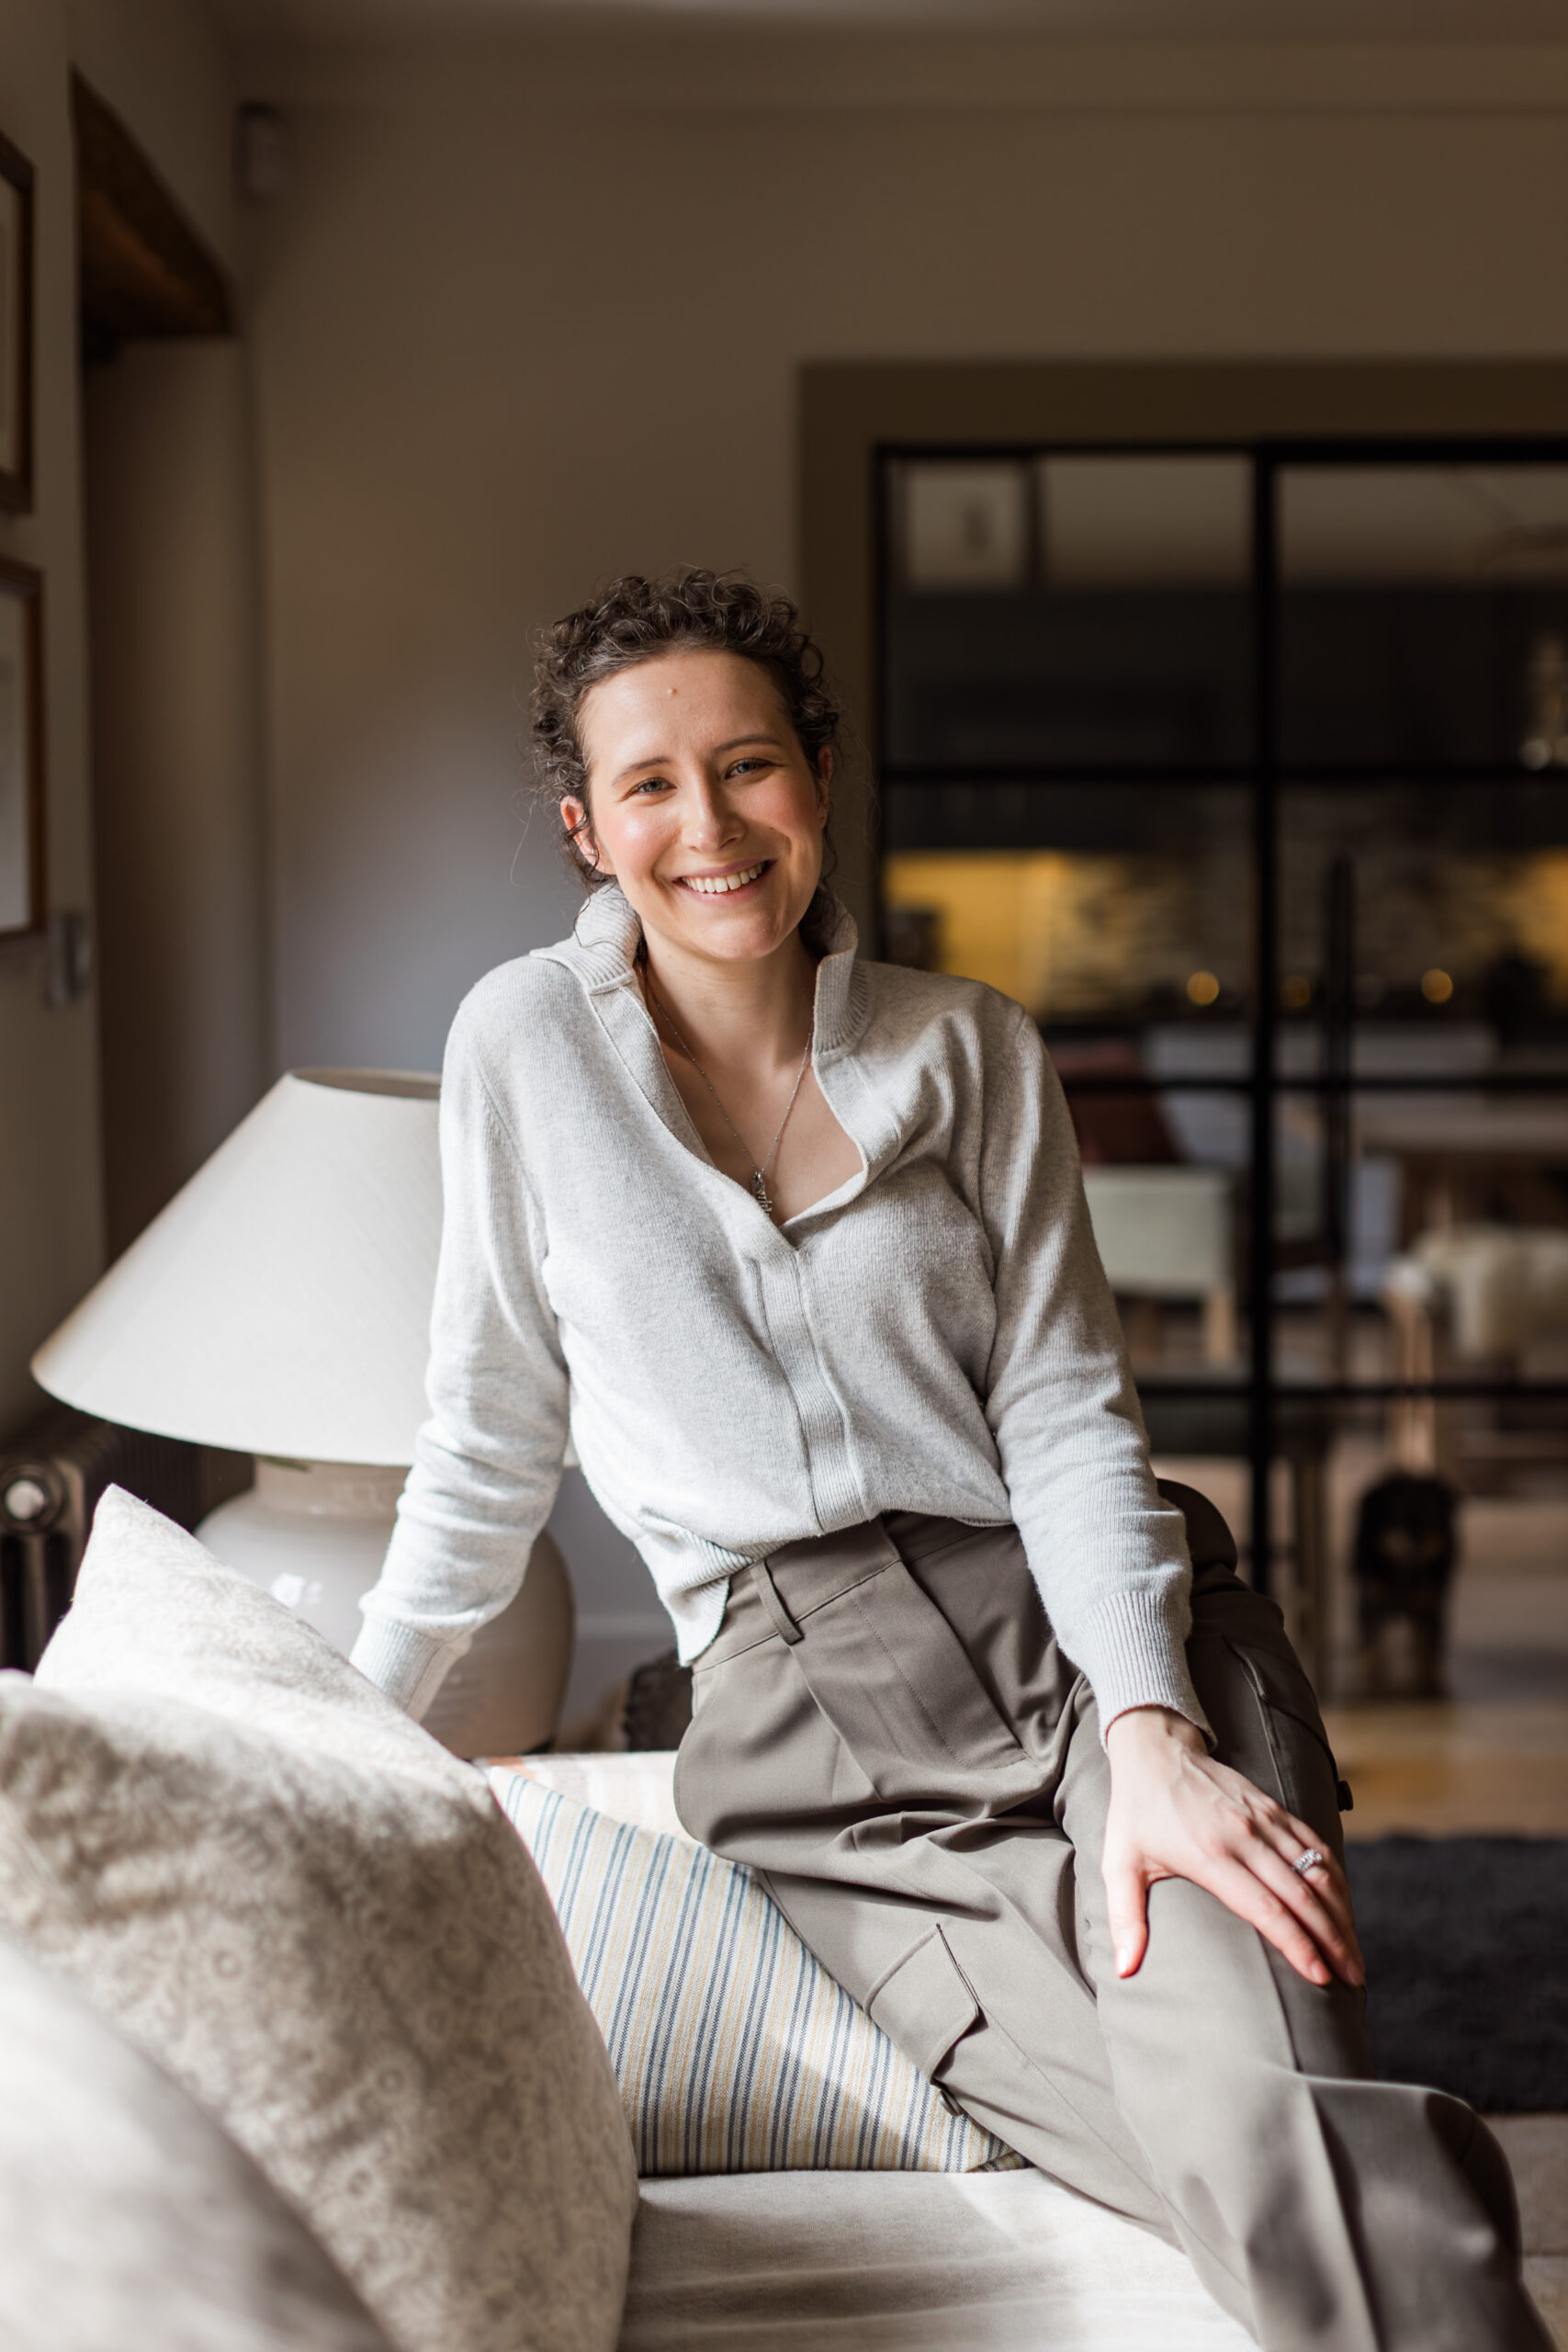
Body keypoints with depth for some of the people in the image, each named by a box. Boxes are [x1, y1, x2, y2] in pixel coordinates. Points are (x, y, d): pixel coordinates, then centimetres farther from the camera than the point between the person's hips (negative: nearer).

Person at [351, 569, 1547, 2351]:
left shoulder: (974, 1055, 8)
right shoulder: (525, 1046, 5)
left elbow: (1064, 1414, 1)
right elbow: (492, 1437, 13)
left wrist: (1150, 1729, -14)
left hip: (1086, 1631, 1)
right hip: (809, 1706, -1)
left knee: (1276, 2117, -29)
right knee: (1252, 2193, -25)